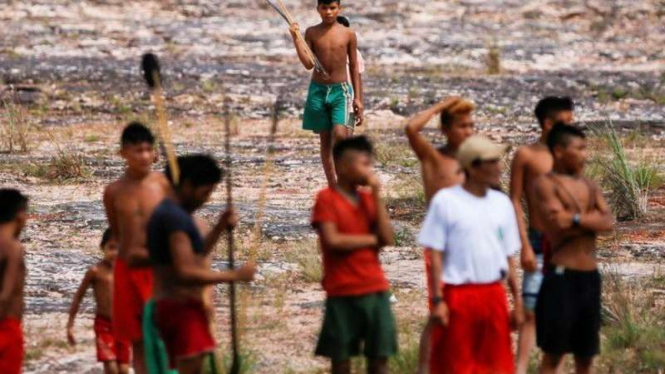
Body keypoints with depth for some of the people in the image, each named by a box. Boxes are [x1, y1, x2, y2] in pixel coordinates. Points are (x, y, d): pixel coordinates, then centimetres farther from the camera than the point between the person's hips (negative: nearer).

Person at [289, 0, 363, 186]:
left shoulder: (348, 34, 0)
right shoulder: (312, 33, 2)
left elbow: (354, 67, 5)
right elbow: (308, 64, -6)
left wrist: (358, 98, 2)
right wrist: (296, 39, -15)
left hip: (341, 90, -2)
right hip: (318, 90, 2)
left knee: (340, 134, -19)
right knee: (325, 139, 6)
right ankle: (332, 187, 12)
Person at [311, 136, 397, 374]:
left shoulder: (368, 198, 10)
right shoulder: (327, 199, -5)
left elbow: (388, 238, 0)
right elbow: (331, 240, -17)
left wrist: (376, 196, -5)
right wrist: (372, 239, -7)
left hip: (375, 290, 5)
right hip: (342, 293, -5)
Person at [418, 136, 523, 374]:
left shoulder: (502, 203, 10)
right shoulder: (445, 201, -5)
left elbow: (508, 256, 15)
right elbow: (435, 254, -6)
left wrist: (517, 300, 12)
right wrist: (438, 300, -13)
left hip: (494, 296, 5)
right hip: (457, 296, -5)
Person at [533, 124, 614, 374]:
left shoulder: (589, 187, 15)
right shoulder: (546, 184, -4)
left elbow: (609, 223, 1)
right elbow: (559, 223, -19)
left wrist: (576, 219, -10)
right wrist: (592, 220, -7)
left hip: (590, 277, 7)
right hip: (562, 276, -7)